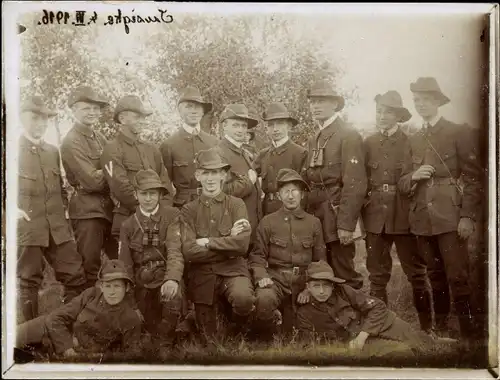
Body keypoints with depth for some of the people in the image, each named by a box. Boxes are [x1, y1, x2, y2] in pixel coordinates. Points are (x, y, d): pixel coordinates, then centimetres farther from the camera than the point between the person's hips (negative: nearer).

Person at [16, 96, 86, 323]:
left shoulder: (53, 151, 17)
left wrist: (64, 207, 13)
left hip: (58, 227, 5)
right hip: (26, 226, -5)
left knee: (76, 276, 2)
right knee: (28, 281, 4)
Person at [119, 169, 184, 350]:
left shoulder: (172, 216, -6)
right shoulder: (128, 225, 5)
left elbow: (175, 251, -18)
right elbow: (125, 265, 6)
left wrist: (172, 279, -37)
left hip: (165, 275, -3)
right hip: (140, 281, 3)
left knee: (173, 297, -32)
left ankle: (165, 345, -9)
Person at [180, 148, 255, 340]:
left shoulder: (236, 204, 2)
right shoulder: (188, 210, 4)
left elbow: (242, 245, -13)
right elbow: (189, 252, -10)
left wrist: (208, 242, -11)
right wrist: (228, 242, -9)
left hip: (233, 270, -1)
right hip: (202, 275, 1)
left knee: (243, 298, -33)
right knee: (209, 338, 3)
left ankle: (238, 327, 2)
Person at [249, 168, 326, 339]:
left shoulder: (314, 223, 7)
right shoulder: (267, 222, 3)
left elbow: (320, 261, 9)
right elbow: (257, 256, 3)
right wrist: (261, 276, -17)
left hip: (303, 282, 2)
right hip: (275, 279, -2)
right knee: (263, 300, -34)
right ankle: (266, 338, -6)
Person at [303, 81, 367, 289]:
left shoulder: (349, 136, -7)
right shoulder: (314, 139, 18)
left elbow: (355, 184, -15)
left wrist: (346, 224, -20)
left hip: (336, 215, -7)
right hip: (315, 214, 7)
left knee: (343, 273, -3)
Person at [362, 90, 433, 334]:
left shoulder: (410, 142, 2)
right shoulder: (368, 143, 10)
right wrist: (363, 210, 3)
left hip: (404, 216, -2)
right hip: (375, 217, 3)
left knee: (416, 273, 3)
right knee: (377, 275, 7)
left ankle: (426, 327, 14)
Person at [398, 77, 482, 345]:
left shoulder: (459, 132, 2)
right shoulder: (413, 140, 16)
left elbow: (473, 178, -3)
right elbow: (403, 184, 16)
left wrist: (467, 216, -11)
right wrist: (414, 176, -7)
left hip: (450, 217, -4)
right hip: (422, 218, 5)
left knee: (457, 277, -6)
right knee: (435, 276, 11)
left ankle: (467, 335, 2)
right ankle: (439, 328, 21)